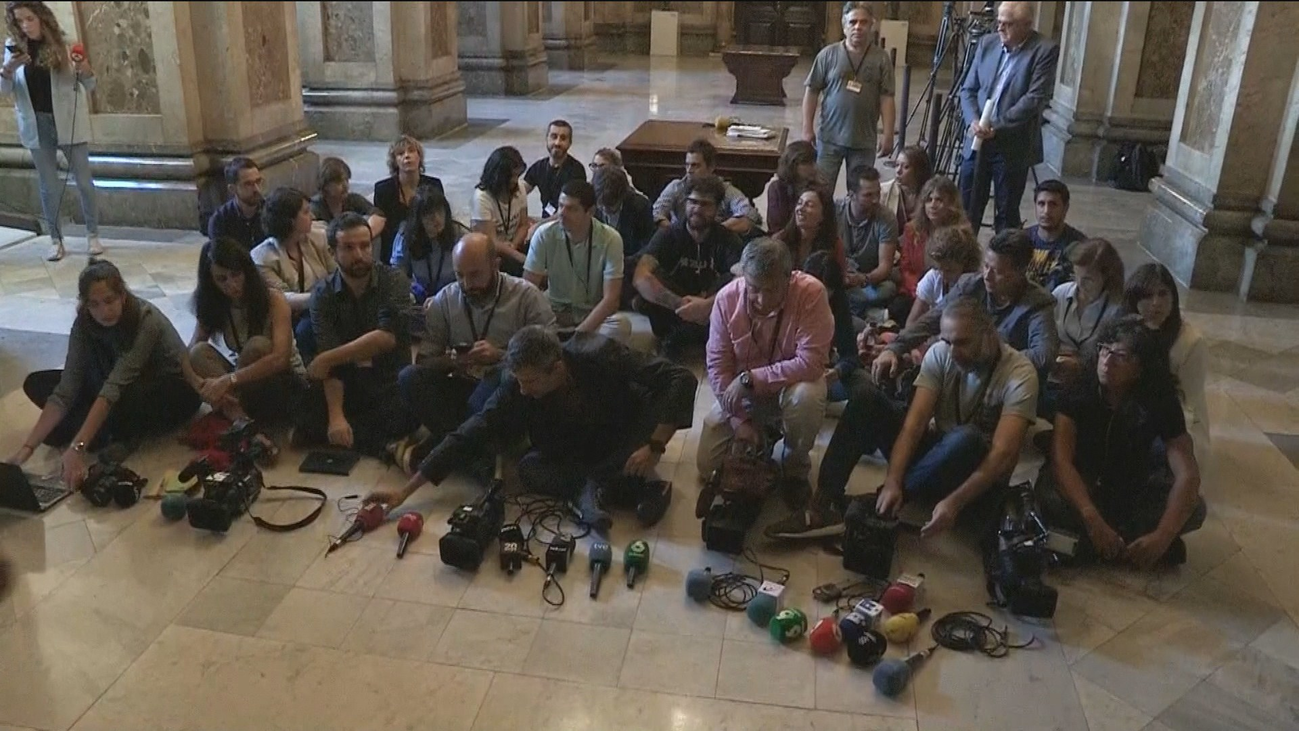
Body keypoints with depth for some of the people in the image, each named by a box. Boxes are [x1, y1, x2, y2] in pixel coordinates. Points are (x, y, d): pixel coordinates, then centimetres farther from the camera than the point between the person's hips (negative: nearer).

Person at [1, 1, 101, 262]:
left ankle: (93, 235, 15)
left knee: (84, 180, 3)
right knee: (48, 186, 8)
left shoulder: (61, 45, -5)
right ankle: (56, 240, 15)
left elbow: (88, 87, -3)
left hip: (68, 122, -2)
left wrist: (86, 71, -25)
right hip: (36, 125, 2)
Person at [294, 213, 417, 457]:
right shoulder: (322, 295, -4)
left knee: (403, 416, -33)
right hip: (347, 384, 2)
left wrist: (327, 358, -22)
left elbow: (387, 337, -23)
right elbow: (331, 362, -14)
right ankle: (389, 444, -11)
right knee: (308, 422, -24)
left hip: (391, 382, -2)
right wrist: (336, 416, -28)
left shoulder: (394, 281, -8)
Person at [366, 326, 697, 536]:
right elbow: (468, 435, -21)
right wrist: (405, 491, -23)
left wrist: (655, 445, -38)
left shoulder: (601, 355, -32)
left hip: (624, 443, -2)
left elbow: (682, 379, -32)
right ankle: (635, 486, -31)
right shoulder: (517, 387, -24)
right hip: (571, 455, 2)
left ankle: (595, 486, -26)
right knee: (529, 470, -27)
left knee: (659, 396, -32)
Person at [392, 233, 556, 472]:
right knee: (409, 378, -22)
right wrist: (453, 360, -17)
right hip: (462, 386, 3)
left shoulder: (527, 297, -6)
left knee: (492, 387, -38)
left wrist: (500, 356, -23)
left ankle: (440, 444, -14)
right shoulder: (444, 299, 5)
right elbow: (425, 359, 4)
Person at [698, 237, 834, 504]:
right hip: (742, 393, 3)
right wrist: (738, 420, -16)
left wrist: (751, 378, -30)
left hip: (793, 383, -2)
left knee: (806, 397, -37)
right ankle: (761, 434, 27)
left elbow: (811, 362, -30)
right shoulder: (727, 298, -17)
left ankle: (796, 468, -7)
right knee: (707, 464, -4)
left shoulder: (811, 293, -26)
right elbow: (718, 365, -12)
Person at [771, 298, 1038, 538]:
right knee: (866, 396, -16)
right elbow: (914, 423, -16)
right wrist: (893, 481, -31)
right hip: (936, 454, 4)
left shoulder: (1019, 374, -19)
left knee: (965, 438, -39)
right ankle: (823, 506, -26)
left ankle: (871, 505, -22)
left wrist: (954, 503, -40)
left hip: (977, 475, -4)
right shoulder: (939, 354, -7)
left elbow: (1003, 455, -28)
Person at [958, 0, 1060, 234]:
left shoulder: (1045, 50, -9)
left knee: (1007, 214, 5)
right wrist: (974, 121, -11)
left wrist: (997, 126, -20)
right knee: (966, 208, 10)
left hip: (1013, 147, -5)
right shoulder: (986, 43, 7)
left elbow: (1035, 99, -15)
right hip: (977, 141, 5)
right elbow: (968, 89, 7)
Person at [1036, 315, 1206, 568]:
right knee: (1048, 498, -35)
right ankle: (1129, 538, -17)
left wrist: (1162, 536, -42)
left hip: (1134, 485, 2)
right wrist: (1093, 520, -46)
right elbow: (1061, 458, -32)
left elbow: (1187, 474, -26)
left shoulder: (1160, 401, -19)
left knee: (1195, 509, -24)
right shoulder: (1079, 390, -22)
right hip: (1082, 482, -1)